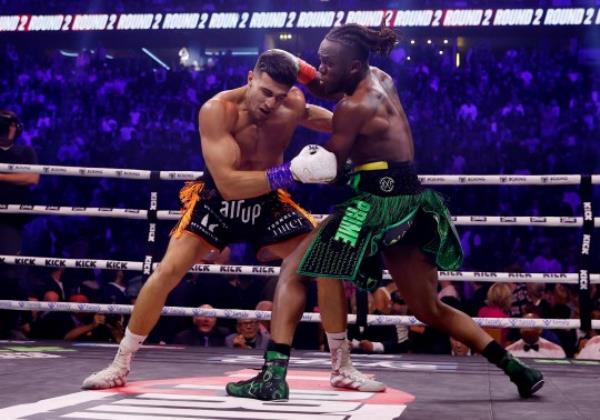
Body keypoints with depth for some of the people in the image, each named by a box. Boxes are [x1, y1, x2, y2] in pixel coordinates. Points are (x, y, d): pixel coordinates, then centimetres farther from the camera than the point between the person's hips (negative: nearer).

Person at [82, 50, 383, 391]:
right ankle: (121, 364, 3)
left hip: (268, 201, 4)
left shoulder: (294, 104, -15)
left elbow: (332, 121, 10)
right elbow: (228, 183, -36)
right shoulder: (217, 110, -29)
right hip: (218, 199, -3)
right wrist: (292, 172, -45)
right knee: (168, 270, -15)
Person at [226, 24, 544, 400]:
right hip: (406, 203, 9)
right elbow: (326, 89, 27)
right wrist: (295, 66, 11)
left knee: (292, 272, 1)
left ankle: (273, 376, -6)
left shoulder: (355, 107, -14)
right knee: (431, 310, 20)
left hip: (378, 203, -9)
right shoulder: (380, 79, 10)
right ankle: (517, 369, 21)